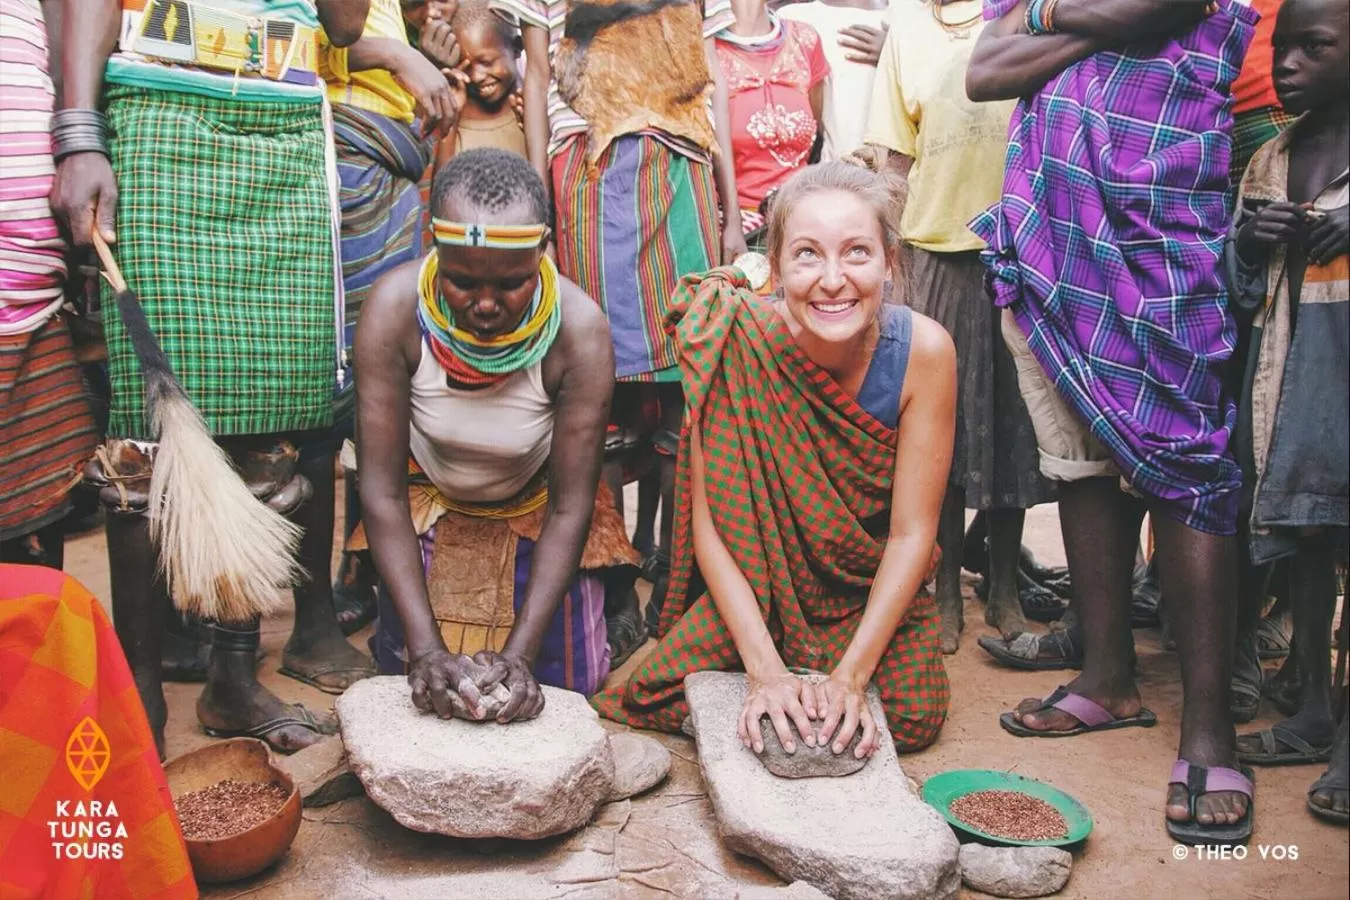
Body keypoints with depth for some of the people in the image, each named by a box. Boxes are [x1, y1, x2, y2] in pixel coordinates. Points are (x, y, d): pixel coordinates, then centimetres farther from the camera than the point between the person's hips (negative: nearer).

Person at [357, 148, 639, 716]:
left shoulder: (579, 328, -33)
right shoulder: (395, 308, -31)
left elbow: (569, 505, -26)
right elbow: (381, 489, -27)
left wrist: (520, 653, -34)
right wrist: (425, 646, -34)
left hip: (535, 509, 0)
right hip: (431, 504, 1)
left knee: (569, 679, -4)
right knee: (400, 667, -3)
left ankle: (610, 591, 27)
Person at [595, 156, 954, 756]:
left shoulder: (923, 349, -23)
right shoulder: (737, 344, -26)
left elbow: (912, 532, -18)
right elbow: (709, 520, -21)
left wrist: (850, 674, -25)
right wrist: (766, 668, -29)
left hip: (874, 587, 1)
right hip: (758, 581, 0)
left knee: (913, 717, -16)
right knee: (661, 694, -16)